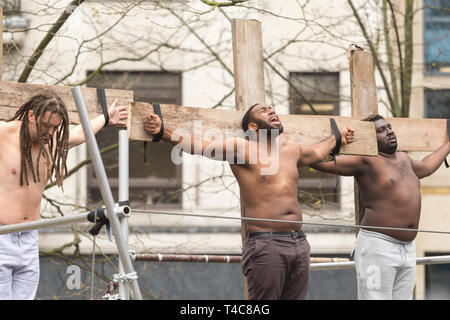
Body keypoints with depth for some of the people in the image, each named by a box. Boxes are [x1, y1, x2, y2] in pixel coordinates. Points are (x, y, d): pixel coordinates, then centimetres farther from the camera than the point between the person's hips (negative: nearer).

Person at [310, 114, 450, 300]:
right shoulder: (366, 161, -5)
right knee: (376, 297, -13)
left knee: (403, 297, 4)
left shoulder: (404, 160, 19)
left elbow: (425, 167, 43)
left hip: (408, 249, 8)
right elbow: (324, 162, -12)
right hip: (377, 247, -8)